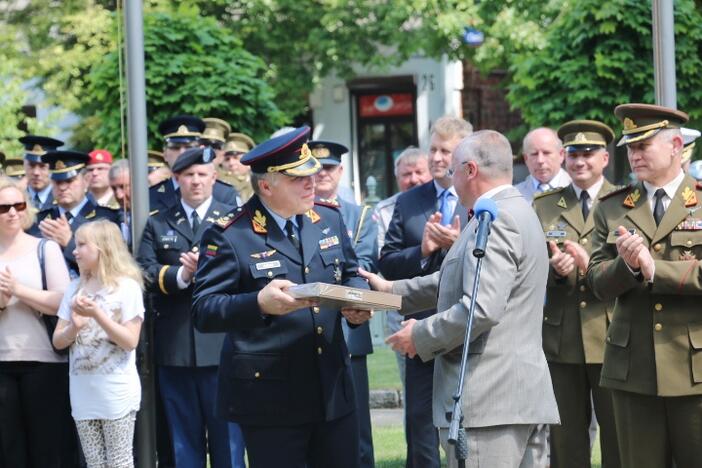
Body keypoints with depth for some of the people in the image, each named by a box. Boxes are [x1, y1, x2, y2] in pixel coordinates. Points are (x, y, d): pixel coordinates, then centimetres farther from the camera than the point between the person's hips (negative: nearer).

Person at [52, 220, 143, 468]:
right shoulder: (75, 288, 7)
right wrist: (73, 327, -13)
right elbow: (58, 341, 8)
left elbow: (130, 341, -11)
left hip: (116, 390, -5)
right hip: (82, 390, 5)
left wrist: (97, 314, -20)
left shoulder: (127, 287, -6)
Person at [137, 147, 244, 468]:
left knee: (227, 438, 1)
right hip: (174, 347, 2)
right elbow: (144, 272, -1)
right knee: (183, 441, 8)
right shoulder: (157, 224, 12)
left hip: (221, 345, -2)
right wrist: (181, 275, -17)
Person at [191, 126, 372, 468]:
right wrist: (259, 303, -31)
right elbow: (203, 311, -14)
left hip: (334, 391, 6)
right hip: (270, 398, -6)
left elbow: (350, 274, 21)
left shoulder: (329, 219, 9)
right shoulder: (230, 235, -10)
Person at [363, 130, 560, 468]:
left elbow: (481, 308, -24)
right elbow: (461, 281, 27)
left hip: (488, 401, -10)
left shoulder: (494, 220, -14)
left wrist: (421, 335, -11)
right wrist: (393, 290, 27)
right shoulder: (518, 212, 19)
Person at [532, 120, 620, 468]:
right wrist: (553, 269, -15)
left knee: (619, 440, 0)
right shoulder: (544, 205, 12)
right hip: (561, 339, 2)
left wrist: (592, 265, -21)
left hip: (611, 338, -2)